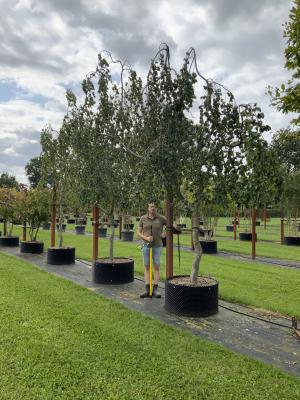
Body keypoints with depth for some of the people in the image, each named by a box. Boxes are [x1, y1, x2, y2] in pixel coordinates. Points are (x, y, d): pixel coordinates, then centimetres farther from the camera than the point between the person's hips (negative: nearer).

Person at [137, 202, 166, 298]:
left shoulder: (161, 218, -4)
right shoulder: (143, 218, -1)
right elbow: (139, 233, -1)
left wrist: (165, 233, -6)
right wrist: (146, 238, -18)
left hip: (157, 246, -1)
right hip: (146, 245, 1)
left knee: (156, 267, 1)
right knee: (147, 267, 4)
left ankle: (155, 290, 9)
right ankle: (147, 290, 10)